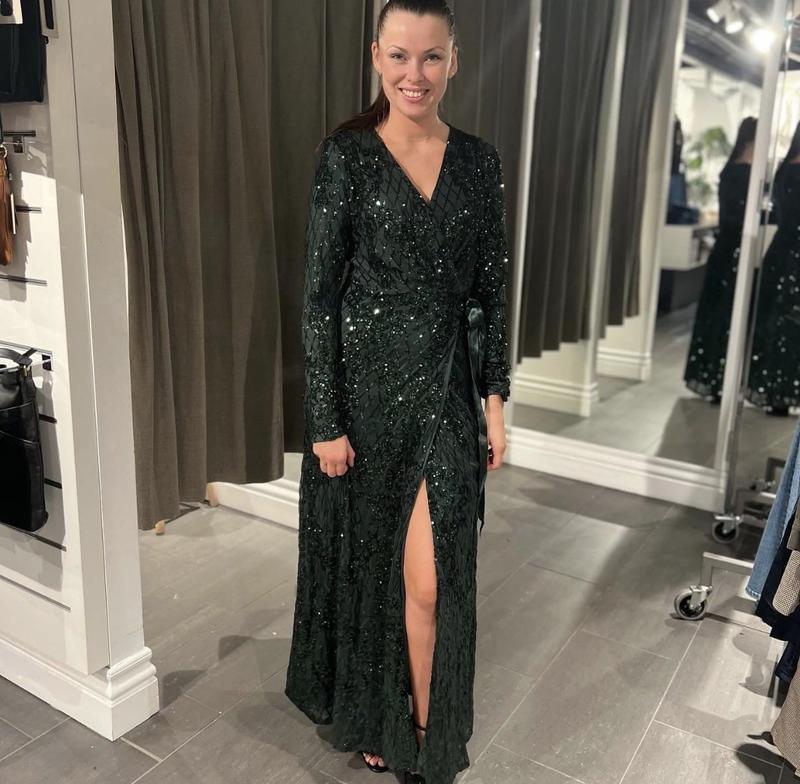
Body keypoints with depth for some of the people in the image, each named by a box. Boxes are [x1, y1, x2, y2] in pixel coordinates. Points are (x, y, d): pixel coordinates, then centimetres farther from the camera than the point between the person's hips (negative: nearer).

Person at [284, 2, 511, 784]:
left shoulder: (478, 160, 4)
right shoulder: (346, 154, -6)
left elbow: (491, 289, 7)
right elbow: (319, 294, -8)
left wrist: (495, 398, 4)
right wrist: (324, 420, -10)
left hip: (445, 386, 2)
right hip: (366, 382, -2)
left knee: (429, 576, 1)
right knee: (363, 559, 14)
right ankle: (369, 713, 40)